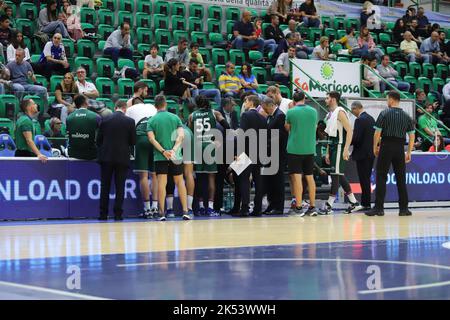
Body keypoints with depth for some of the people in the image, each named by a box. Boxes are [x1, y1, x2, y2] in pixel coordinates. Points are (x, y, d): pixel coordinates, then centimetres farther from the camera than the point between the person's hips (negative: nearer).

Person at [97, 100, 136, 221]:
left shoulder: (105, 120, 2)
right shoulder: (130, 121, -3)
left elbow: (98, 140, 6)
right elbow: (133, 141, 1)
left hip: (106, 157, 1)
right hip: (122, 157, -1)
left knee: (105, 186, 7)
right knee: (120, 186, 3)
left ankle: (103, 214, 6)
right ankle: (118, 214, 0)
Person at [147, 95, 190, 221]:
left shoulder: (151, 120, 2)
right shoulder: (175, 118, 5)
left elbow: (151, 138, -9)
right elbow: (181, 136, -6)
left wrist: (163, 151, -12)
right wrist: (175, 149, -12)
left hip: (160, 157, -1)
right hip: (175, 156, 1)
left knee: (162, 183, -3)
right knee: (180, 182, 9)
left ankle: (162, 213, -7)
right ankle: (185, 212, 5)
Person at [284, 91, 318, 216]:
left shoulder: (291, 112, -8)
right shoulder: (313, 111, 3)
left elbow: (287, 128, 7)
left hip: (294, 148, -4)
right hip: (310, 149, 4)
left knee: (297, 178, -2)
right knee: (310, 177, 11)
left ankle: (298, 207, -5)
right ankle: (312, 207, 13)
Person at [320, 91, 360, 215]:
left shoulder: (340, 112, -11)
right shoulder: (329, 115, 17)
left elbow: (349, 131, -17)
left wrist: (346, 149, -23)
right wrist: (327, 152, 18)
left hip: (339, 146, -10)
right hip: (332, 147, 10)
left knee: (336, 174, -9)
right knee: (340, 175, 11)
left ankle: (329, 205, -10)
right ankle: (353, 202, 18)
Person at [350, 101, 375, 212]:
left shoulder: (360, 120, -16)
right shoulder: (371, 118, 12)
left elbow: (355, 138, -20)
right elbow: (374, 135, 16)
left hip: (362, 154, -9)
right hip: (371, 153, 9)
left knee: (364, 180, -5)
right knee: (366, 179, 12)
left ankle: (365, 204, -2)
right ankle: (365, 203, 16)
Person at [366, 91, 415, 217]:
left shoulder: (384, 114, -4)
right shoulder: (406, 116, 8)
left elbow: (377, 133, -6)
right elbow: (412, 136, 6)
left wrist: (375, 147, 6)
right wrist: (409, 153, 13)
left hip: (386, 146, -3)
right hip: (400, 149, 4)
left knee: (381, 178, -1)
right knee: (401, 178, 9)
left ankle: (379, 208, -5)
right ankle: (404, 208, 9)